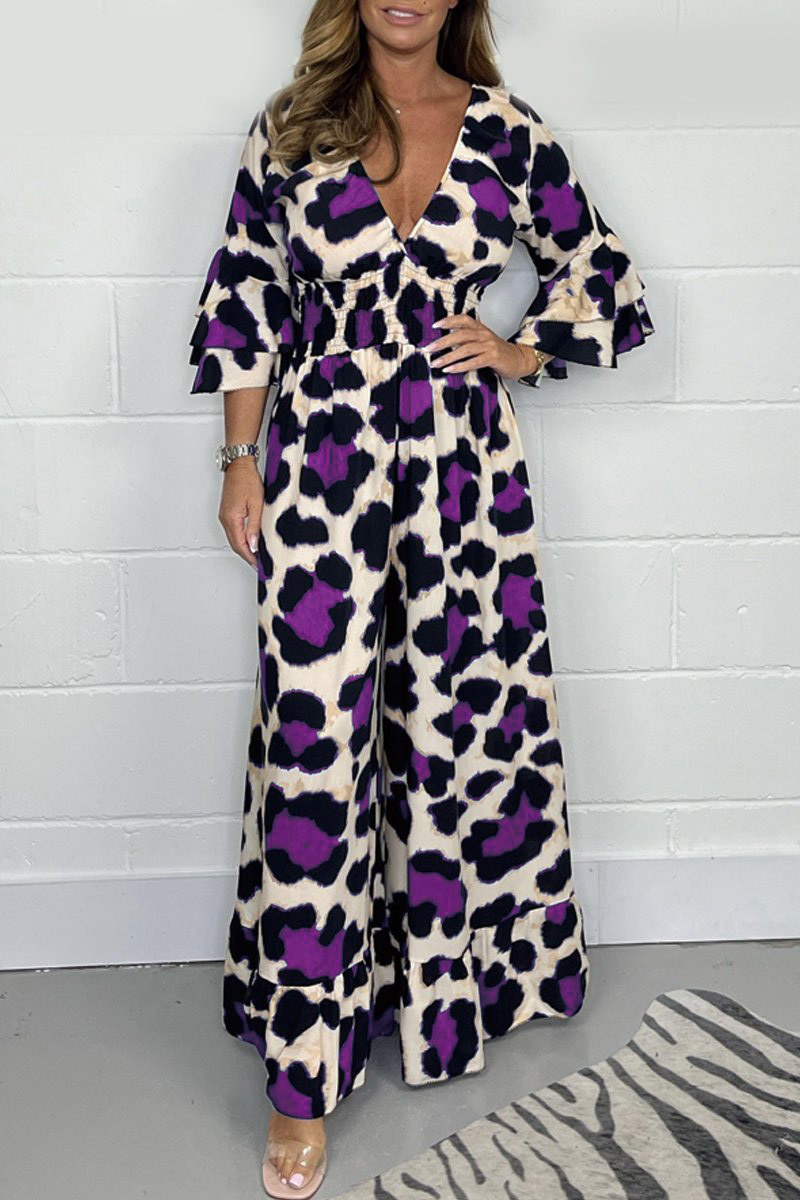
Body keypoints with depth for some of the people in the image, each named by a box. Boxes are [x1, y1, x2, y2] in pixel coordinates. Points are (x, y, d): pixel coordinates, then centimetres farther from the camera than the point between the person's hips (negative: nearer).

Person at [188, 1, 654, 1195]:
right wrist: (241, 460, 4)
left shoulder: (506, 131, 5)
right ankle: (303, 1075, 4)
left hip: (463, 460, 2)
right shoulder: (290, 126, 4)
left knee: (462, 722, 8)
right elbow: (245, 300, 7)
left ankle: (452, 975, 33)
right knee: (315, 738, -4)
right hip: (322, 459, -1)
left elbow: (597, 272, 15)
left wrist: (520, 351, 0)